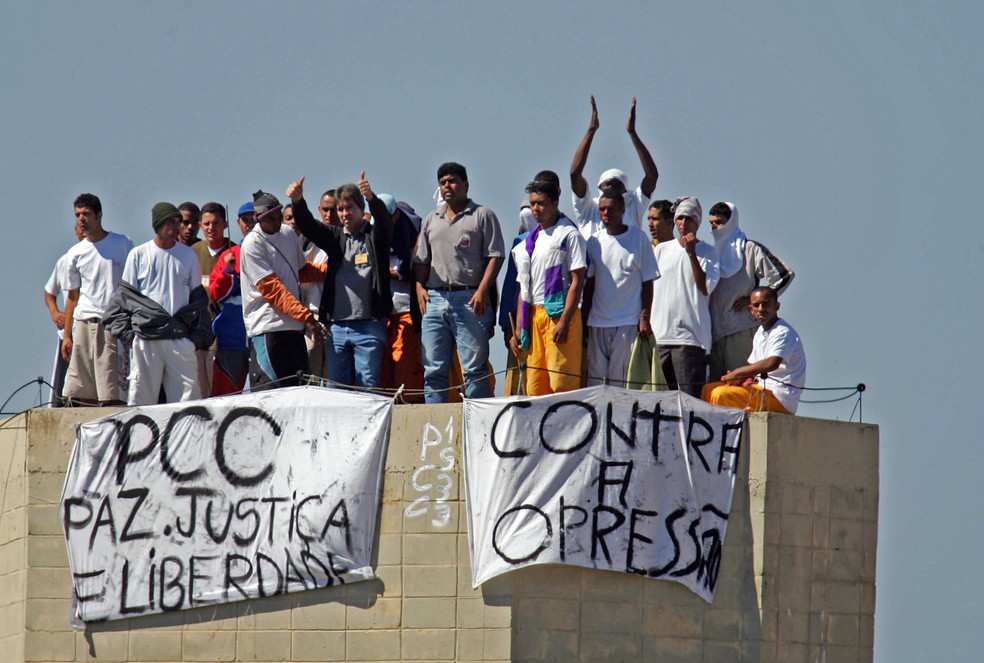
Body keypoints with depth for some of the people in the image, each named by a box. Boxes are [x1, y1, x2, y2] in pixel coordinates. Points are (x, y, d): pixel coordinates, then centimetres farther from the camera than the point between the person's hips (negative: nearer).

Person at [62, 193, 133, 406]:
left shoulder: (122, 245, 5)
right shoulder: (76, 253, 14)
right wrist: (67, 336, 12)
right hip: (83, 324, 4)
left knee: (112, 396, -11)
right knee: (83, 395, 0)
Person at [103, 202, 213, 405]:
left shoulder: (188, 254, 12)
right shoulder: (138, 255, 5)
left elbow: (198, 296, 15)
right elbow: (124, 295, 7)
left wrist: (199, 335, 6)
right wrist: (126, 332, -2)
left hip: (180, 338, 2)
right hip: (145, 338, -2)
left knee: (189, 394, -5)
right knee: (141, 396, -2)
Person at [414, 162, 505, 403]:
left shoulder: (483, 216, 4)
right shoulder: (432, 220, 21)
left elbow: (495, 256, -2)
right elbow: (421, 260, 22)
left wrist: (483, 289, -14)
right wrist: (420, 287, 5)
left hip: (470, 300, -5)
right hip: (434, 299, 5)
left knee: (474, 369, -5)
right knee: (433, 370, 3)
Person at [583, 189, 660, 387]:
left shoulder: (638, 238, 2)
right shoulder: (594, 241, 11)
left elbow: (647, 281, 1)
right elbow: (589, 282, 14)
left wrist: (645, 318, -6)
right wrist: (584, 318, 9)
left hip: (628, 322, -4)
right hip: (597, 322, 4)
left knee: (621, 378, -6)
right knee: (595, 379, 1)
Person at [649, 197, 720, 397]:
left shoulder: (707, 252, 6)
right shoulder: (661, 249, 16)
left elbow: (706, 288, -7)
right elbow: (649, 286, 18)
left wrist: (691, 253, -9)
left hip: (690, 336, -4)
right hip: (659, 334, 4)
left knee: (691, 396, -11)